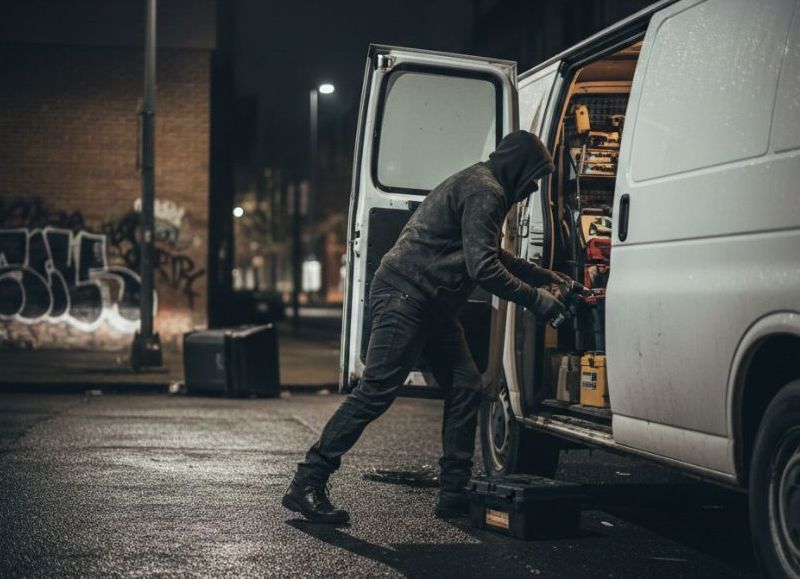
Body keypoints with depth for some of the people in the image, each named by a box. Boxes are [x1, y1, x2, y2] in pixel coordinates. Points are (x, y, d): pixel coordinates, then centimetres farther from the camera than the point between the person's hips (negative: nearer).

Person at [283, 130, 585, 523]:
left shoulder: (482, 187, 22)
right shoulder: (484, 192, -12)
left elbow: (496, 257, 35)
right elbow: (482, 267, -20)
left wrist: (552, 279, 32)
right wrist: (535, 300, -13)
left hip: (432, 306, 11)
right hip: (405, 296, -11)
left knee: (466, 389, 6)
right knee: (376, 392, -14)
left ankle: (454, 494, 9)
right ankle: (306, 484, -12)